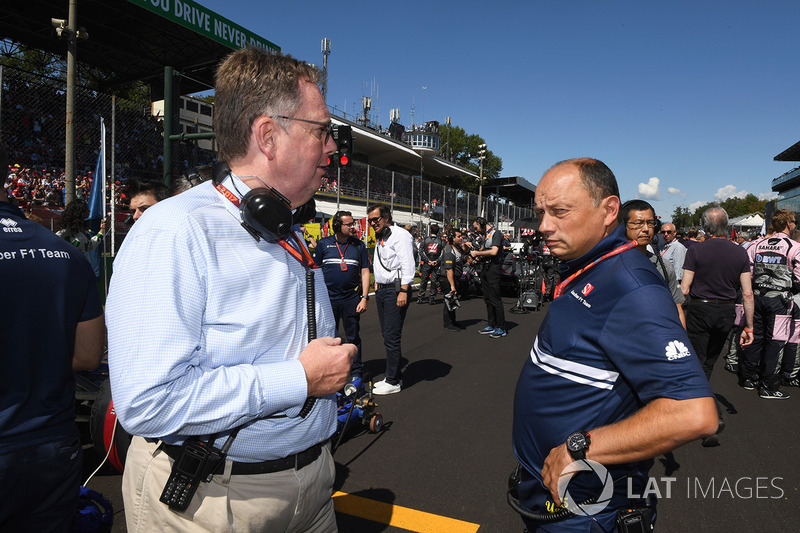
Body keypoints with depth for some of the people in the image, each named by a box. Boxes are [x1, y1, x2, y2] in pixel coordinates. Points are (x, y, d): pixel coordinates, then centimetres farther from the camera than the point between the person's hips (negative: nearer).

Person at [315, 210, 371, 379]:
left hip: (352, 299, 0)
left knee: (353, 338, 7)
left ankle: (356, 371, 20)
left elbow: (365, 272, 4)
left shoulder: (359, 245, 4)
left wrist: (364, 297, -4)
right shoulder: (324, 244, 2)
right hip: (328, 300, 0)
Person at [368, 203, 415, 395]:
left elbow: (407, 265, -16)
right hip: (381, 291, 9)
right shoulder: (380, 239, 20)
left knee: (392, 337, -8)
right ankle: (394, 376, 22)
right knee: (387, 336, 12)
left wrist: (403, 291, -21)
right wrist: (377, 286, 17)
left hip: (396, 290, -9)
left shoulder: (400, 235, -8)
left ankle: (393, 382, 0)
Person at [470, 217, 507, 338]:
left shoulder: (496, 233, -9)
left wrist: (477, 253, -13)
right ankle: (491, 325, 19)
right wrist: (477, 254, 9)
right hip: (485, 267, 9)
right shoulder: (484, 235, 18)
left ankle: (501, 328, -3)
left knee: (495, 299, -8)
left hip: (493, 267, -9)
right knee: (487, 298, 11)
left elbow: (493, 251, -21)